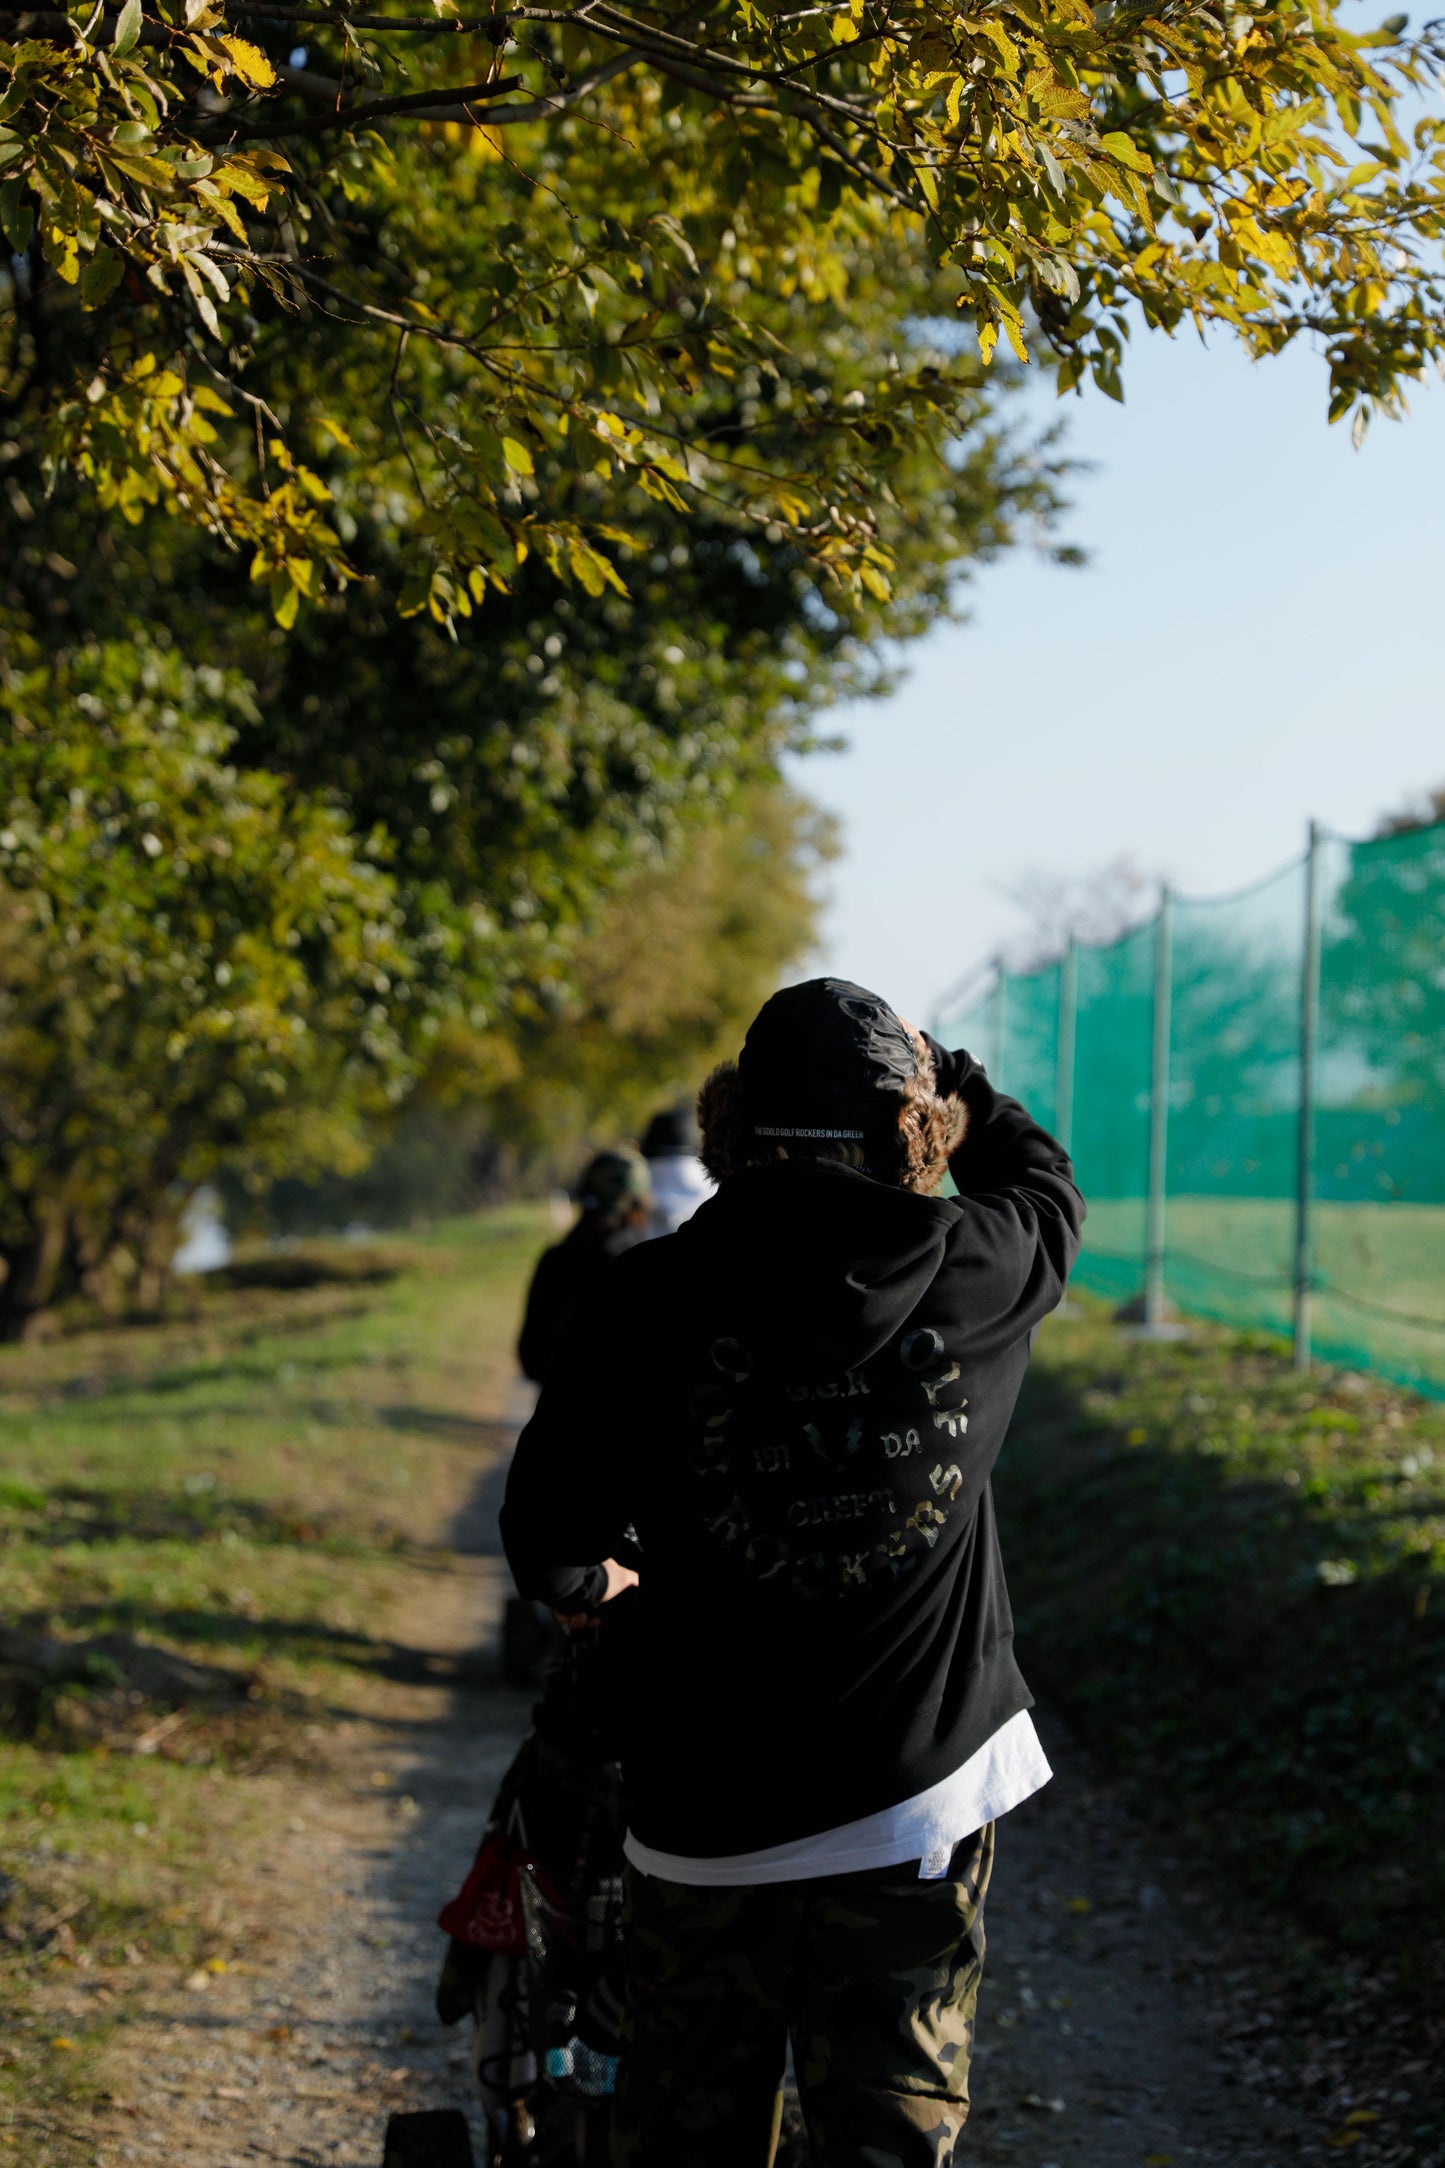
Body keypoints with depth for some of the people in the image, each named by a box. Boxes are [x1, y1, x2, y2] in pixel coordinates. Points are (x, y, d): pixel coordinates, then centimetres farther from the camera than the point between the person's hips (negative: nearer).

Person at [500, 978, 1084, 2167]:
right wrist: (940, 1066, 33)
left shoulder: (659, 1296, -8)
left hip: (702, 1811, 0)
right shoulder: (970, 1276, -5)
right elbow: (1047, 1188, 20)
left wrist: (593, 1585, 21)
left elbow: (546, 1535, -2)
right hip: (921, 1801, 0)